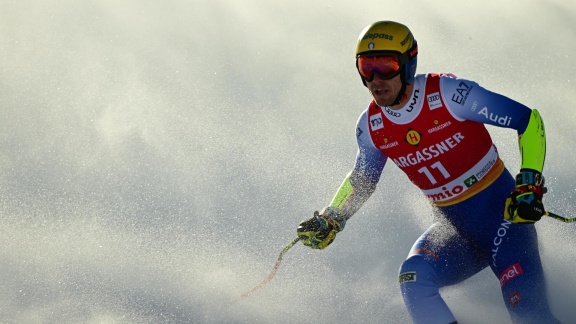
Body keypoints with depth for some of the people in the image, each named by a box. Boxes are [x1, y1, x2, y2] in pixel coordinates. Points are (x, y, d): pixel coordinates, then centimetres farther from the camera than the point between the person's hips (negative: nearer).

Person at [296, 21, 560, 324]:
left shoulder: (447, 94, -18)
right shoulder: (370, 127, -4)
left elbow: (529, 119, -13)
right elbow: (361, 180, 16)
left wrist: (529, 183, -23)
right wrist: (330, 220, 1)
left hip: (504, 216, -4)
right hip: (453, 228, 4)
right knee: (413, 278, -27)